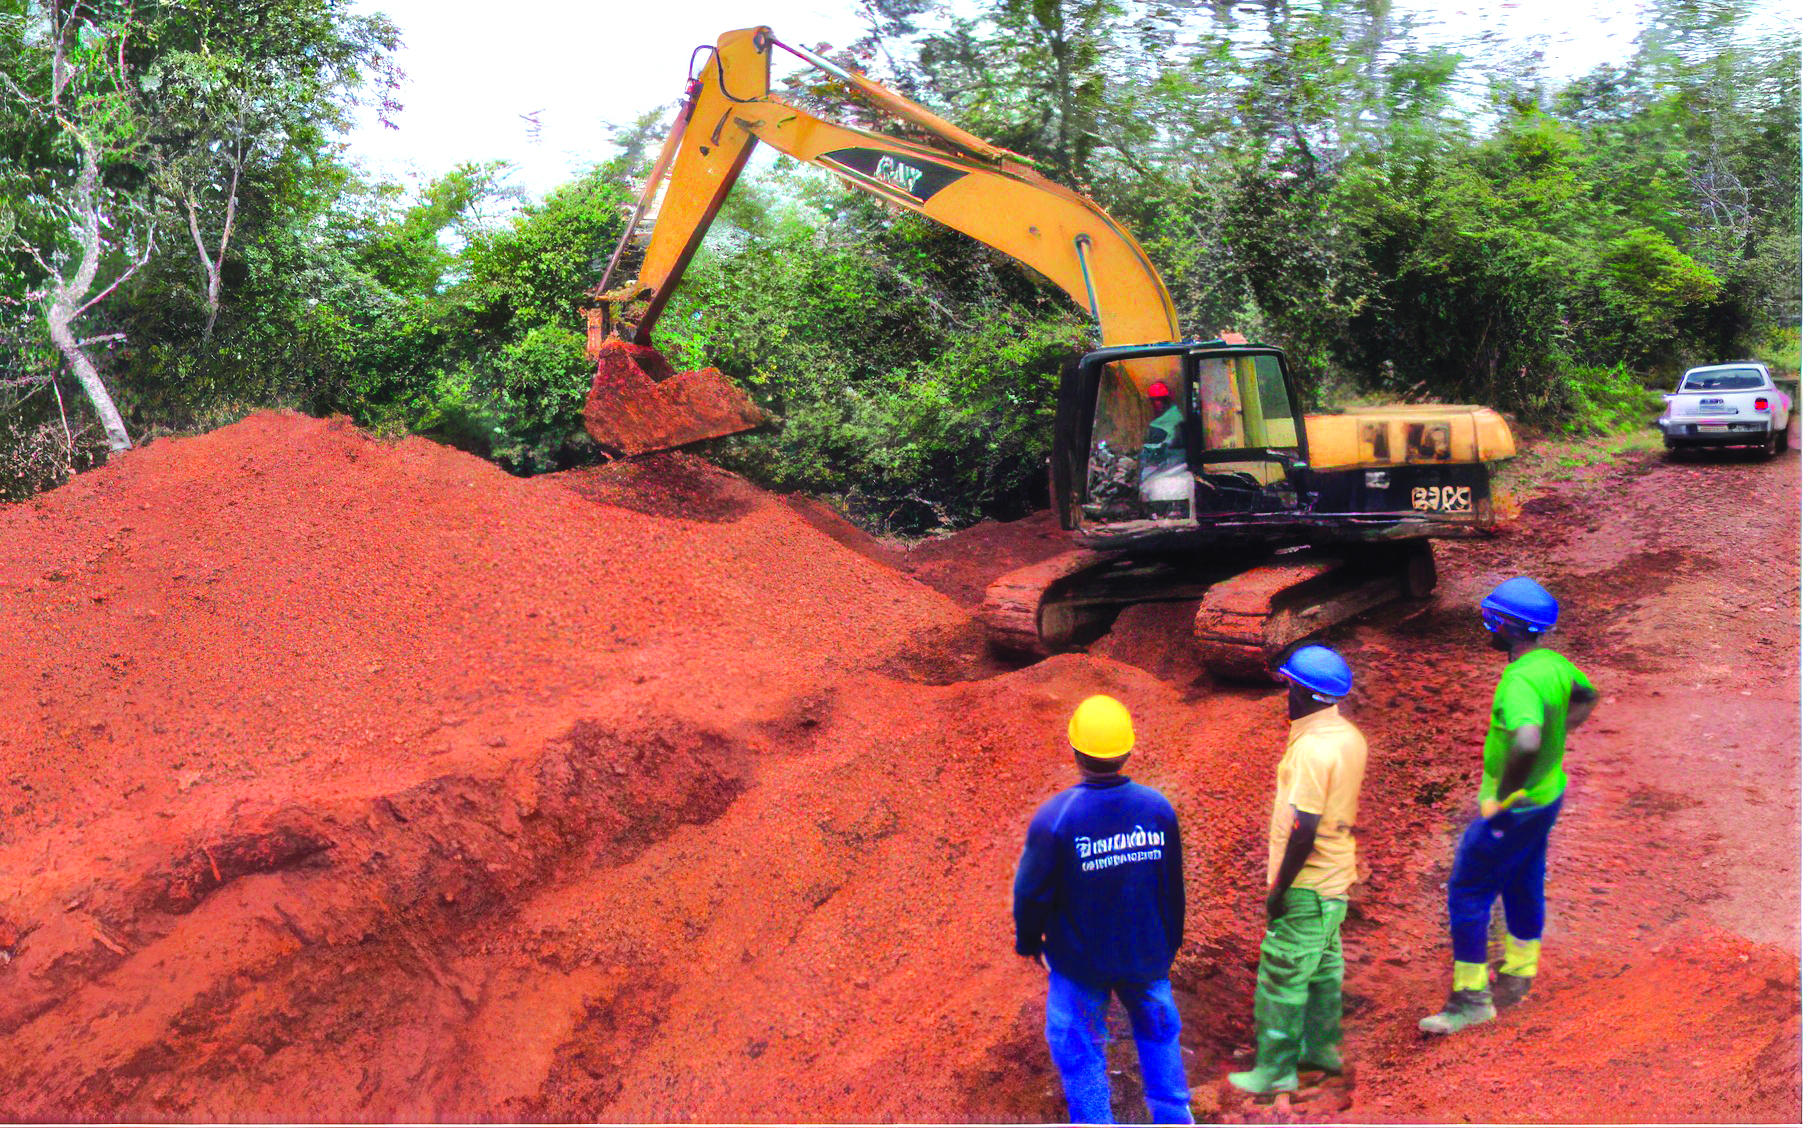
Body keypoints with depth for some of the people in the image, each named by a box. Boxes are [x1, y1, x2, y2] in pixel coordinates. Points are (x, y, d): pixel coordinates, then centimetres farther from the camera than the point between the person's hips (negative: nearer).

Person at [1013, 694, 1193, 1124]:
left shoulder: (1054, 817, -22)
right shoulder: (1157, 808, -12)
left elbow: (1031, 892, -12)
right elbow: (1174, 888, 0)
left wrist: (1029, 941, 7)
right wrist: (1169, 942, 17)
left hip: (1078, 960, -3)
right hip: (1146, 955, 3)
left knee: (1080, 1048, 14)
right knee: (1157, 1031, 25)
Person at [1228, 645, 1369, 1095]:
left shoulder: (1311, 749, -25)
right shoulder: (1351, 737, 4)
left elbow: (1304, 829, -26)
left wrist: (1280, 887, -18)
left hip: (1307, 887, -9)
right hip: (1337, 879, 9)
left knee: (1282, 976, 2)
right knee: (1324, 967, 21)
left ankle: (1276, 1068, 12)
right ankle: (1322, 1048, 34)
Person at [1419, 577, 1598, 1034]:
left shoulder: (1520, 680, -31)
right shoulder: (1555, 663, -2)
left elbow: (1526, 743, -47)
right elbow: (1586, 696, 21)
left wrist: (1502, 796, -33)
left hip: (1513, 809, -9)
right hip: (1547, 796, 9)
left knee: (1468, 893, 1)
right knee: (1523, 885, 23)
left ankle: (1470, 998, 8)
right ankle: (1517, 977, 39)